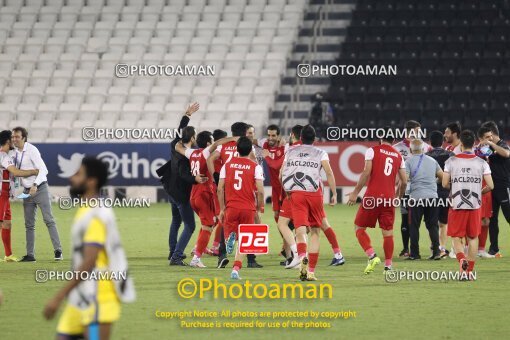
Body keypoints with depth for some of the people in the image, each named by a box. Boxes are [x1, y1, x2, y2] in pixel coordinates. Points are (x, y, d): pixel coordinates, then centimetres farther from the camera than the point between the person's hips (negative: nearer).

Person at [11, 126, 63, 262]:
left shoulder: (31, 151, -14)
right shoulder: (15, 153, 6)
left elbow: (43, 170, -20)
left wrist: (35, 185, -32)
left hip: (40, 188, -7)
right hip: (27, 191, 7)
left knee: (49, 220, -9)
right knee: (29, 224, 6)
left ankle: (58, 251, -10)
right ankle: (30, 255, 9)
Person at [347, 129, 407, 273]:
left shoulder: (372, 151, -1)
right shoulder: (399, 156, 10)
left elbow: (366, 173, -10)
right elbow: (404, 181, 10)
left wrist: (355, 193, -5)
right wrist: (399, 197, 28)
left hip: (372, 196, -3)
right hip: (389, 198, 3)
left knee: (359, 228, 7)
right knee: (388, 233, 10)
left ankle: (372, 256, -10)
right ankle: (388, 265, 9)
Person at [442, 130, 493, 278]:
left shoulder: (451, 161, -4)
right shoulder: (481, 163, -1)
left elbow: (445, 184, -3)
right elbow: (490, 185, -3)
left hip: (457, 205, -1)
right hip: (475, 205, 1)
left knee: (457, 238, 7)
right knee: (473, 238, 14)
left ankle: (462, 259, -22)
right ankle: (470, 270, 13)